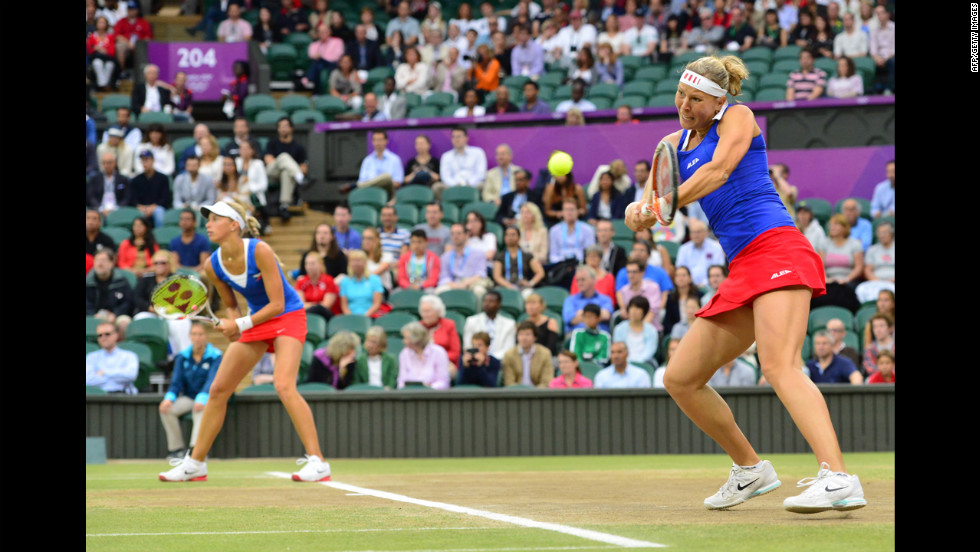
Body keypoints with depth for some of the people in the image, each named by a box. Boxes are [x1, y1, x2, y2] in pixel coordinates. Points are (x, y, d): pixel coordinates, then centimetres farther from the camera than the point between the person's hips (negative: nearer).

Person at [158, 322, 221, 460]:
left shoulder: (215, 356, -7)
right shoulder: (183, 357, 4)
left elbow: (212, 381, -20)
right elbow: (176, 381, 0)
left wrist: (201, 399, -38)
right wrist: (169, 398, -22)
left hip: (206, 397, -4)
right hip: (188, 398, 4)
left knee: (200, 410, -39)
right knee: (166, 409, -24)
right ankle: (177, 449, -17)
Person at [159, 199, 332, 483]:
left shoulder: (259, 251, -25)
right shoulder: (213, 266, -6)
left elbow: (277, 304, -23)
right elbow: (230, 305, 10)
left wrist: (241, 325, -26)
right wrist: (232, 324, -11)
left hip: (287, 317, -7)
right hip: (255, 321, 7)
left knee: (284, 385, -26)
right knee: (218, 390, 4)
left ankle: (317, 462, -25)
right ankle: (195, 464, 17)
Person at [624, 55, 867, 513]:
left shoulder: (738, 117, 3)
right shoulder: (674, 144, 21)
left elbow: (718, 170, -15)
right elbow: (652, 198, 10)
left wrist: (665, 206, -28)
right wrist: (638, 213, -14)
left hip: (776, 249, -8)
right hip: (741, 272, 8)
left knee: (778, 365, -29)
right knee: (679, 379, 8)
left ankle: (838, 479, -42)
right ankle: (750, 469, 24)